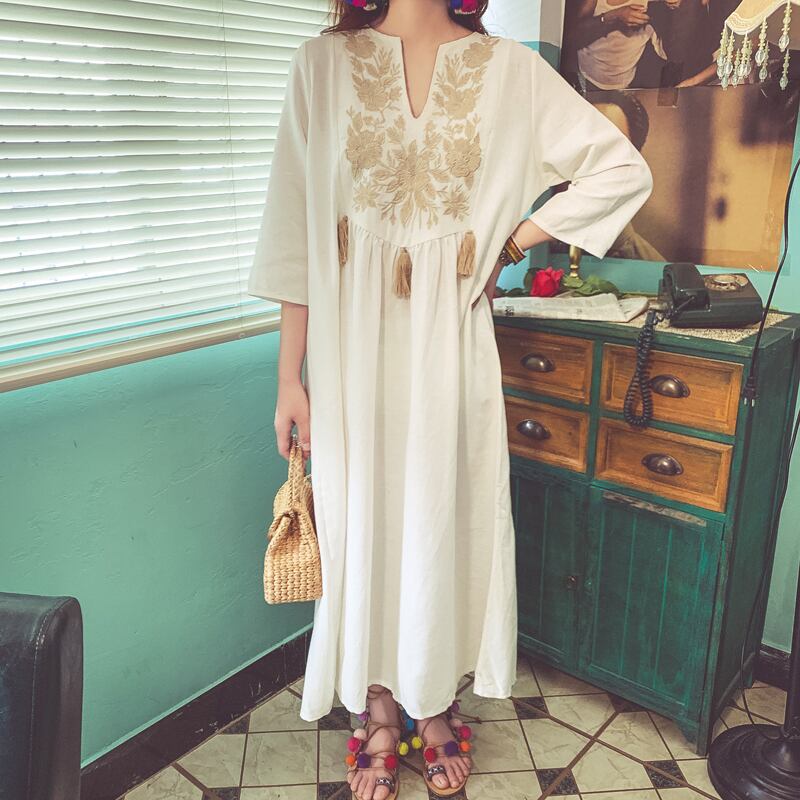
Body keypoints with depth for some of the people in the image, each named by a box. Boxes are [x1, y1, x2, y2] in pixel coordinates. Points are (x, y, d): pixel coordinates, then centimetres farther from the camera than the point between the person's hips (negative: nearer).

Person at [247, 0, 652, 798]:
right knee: (364, 521, 10)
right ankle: (381, 712, 32)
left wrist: (512, 241, -2)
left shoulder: (508, 69, 2)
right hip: (353, 345, 0)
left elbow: (624, 170, 5)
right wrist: (290, 377, -3)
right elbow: (296, 231, -2)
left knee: (446, 519, 11)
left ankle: (436, 705, 35)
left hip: (451, 342, 0)